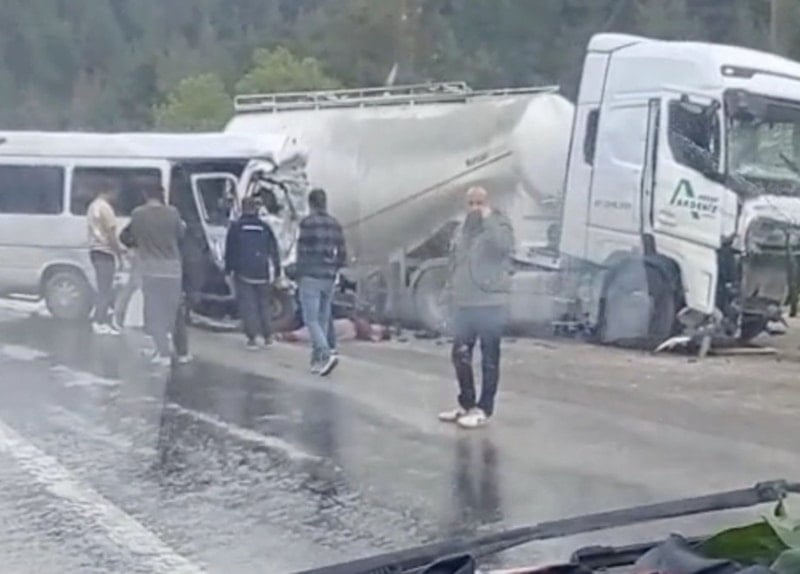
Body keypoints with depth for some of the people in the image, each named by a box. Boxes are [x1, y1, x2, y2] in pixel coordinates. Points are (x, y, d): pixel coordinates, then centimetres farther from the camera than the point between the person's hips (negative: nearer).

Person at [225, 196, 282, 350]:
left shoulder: (236, 227, -2)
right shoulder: (265, 227, 4)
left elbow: (229, 250, 0)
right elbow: (274, 250, 6)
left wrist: (228, 269, 6)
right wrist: (277, 270, 11)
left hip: (243, 273, -2)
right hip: (262, 272, 2)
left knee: (247, 304, -1)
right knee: (264, 302, 12)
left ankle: (252, 337, -6)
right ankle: (267, 336, 11)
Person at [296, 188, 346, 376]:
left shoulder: (307, 222, -9)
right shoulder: (335, 224, 8)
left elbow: (303, 251, -11)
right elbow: (342, 254, 8)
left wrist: (299, 275, 2)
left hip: (311, 277, -6)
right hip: (329, 278, 6)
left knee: (311, 320, -5)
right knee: (323, 320, 11)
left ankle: (326, 355, -22)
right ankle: (317, 360, 15)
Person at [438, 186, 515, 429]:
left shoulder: (499, 225, -5)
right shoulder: (462, 230, 15)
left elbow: (503, 246, -27)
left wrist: (488, 219, -22)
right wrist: (454, 287, 14)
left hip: (490, 303, -7)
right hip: (464, 304, 7)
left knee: (489, 359, 0)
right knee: (460, 355, 12)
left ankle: (484, 409, 5)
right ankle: (467, 404, 24)